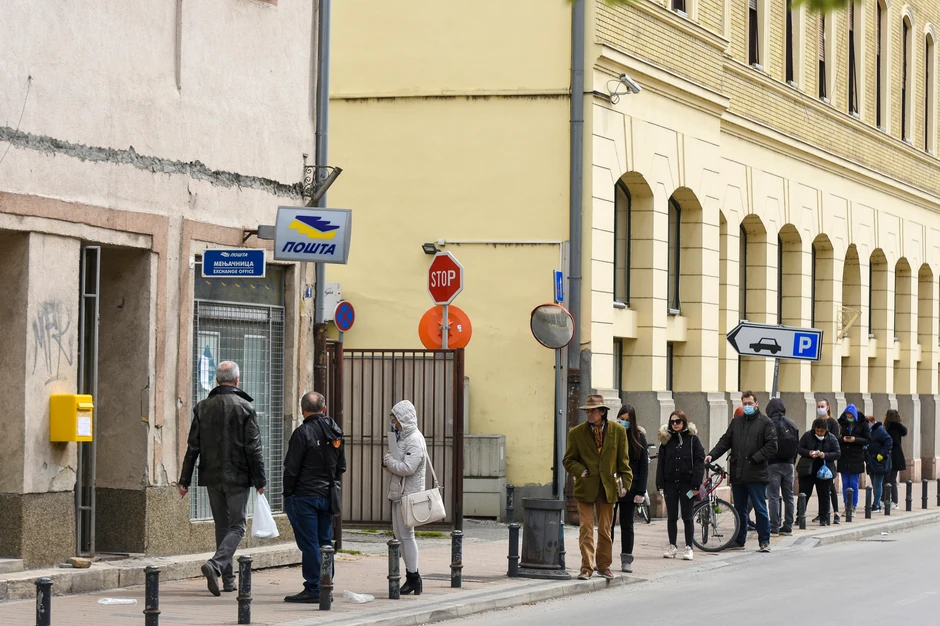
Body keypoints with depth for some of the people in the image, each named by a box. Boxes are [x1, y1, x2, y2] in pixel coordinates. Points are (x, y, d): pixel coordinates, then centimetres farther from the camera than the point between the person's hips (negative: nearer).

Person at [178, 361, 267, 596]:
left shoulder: (202, 408, 2)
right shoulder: (245, 408, -8)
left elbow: (193, 447, 2)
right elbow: (253, 448, -9)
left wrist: (185, 480, 6)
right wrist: (260, 480, -3)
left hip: (212, 477, 4)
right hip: (237, 477, -4)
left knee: (222, 526, 13)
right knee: (237, 526, 1)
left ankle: (228, 579, 14)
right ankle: (215, 565, -22)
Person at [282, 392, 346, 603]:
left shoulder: (303, 432, -13)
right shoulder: (336, 432, 9)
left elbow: (291, 468, -12)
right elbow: (341, 467, 17)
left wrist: (288, 494, -2)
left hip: (305, 496, -7)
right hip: (328, 495, 7)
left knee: (309, 543, -4)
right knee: (325, 542, 12)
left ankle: (313, 589, -5)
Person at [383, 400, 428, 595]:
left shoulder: (415, 440, -15)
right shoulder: (403, 438, 16)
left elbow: (408, 468, -25)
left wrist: (389, 462, -11)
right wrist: (389, 461, 2)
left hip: (409, 495, -10)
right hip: (399, 494, 10)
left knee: (406, 535, -7)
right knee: (399, 535, 11)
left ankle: (414, 578, -2)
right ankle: (411, 576, 16)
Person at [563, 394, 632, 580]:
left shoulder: (618, 431, 1)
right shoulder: (576, 433, 0)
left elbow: (623, 460, 7)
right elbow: (568, 460, 7)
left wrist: (625, 483, 0)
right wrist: (581, 471, -10)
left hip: (608, 488, 1)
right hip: (585, 488, -1)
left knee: (605, 530, 9)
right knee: (586, 529, -5)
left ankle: (604, 566, 20)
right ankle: (586, 568, -2)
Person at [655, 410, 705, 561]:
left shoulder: (692, 439, -1)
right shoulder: (666, 440, 7)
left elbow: (699, 462, -5)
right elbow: (661, 463, 5)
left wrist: (696, 484, -12)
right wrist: (660, 485, -2)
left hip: (686, 483, -3)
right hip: (670, 484, 3)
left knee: (687, 517, 2)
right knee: (671, 517, 8)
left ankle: (689, 548, 7)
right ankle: (672, 547, 15)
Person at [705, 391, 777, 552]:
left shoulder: (765, 422, -1)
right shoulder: (736, 422, 14)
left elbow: (771, 446, -8)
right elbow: (725, 441, 12)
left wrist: (754, 459, -14)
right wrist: (712, 455, -3)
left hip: (756, 474, -5)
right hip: (738, 475, 5)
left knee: (760, 509, -2)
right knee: (740, 509, 12)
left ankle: (764, 541, 5)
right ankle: (739, 540, 19)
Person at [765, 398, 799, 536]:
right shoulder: (792, 424, 6)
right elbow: (797, 445, 10)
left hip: (773, 464, -5)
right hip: (788, 464, 5)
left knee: (774, 497, -4)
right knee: (788, 496, 10)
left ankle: (774, 528, -7)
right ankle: (788, 527, 11)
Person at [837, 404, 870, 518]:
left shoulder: (862, 424, -2)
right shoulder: (842, 423, 4)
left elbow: (868, 440, -2)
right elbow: (836, 438, 9)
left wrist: (855, 439, -17)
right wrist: (842, 439, -13)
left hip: (856, 458, -3)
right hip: (843, 458, 3)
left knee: (853, 483, -1)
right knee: (845, 484, 5)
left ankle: (853, 507, 6)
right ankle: (846, 507, 11)